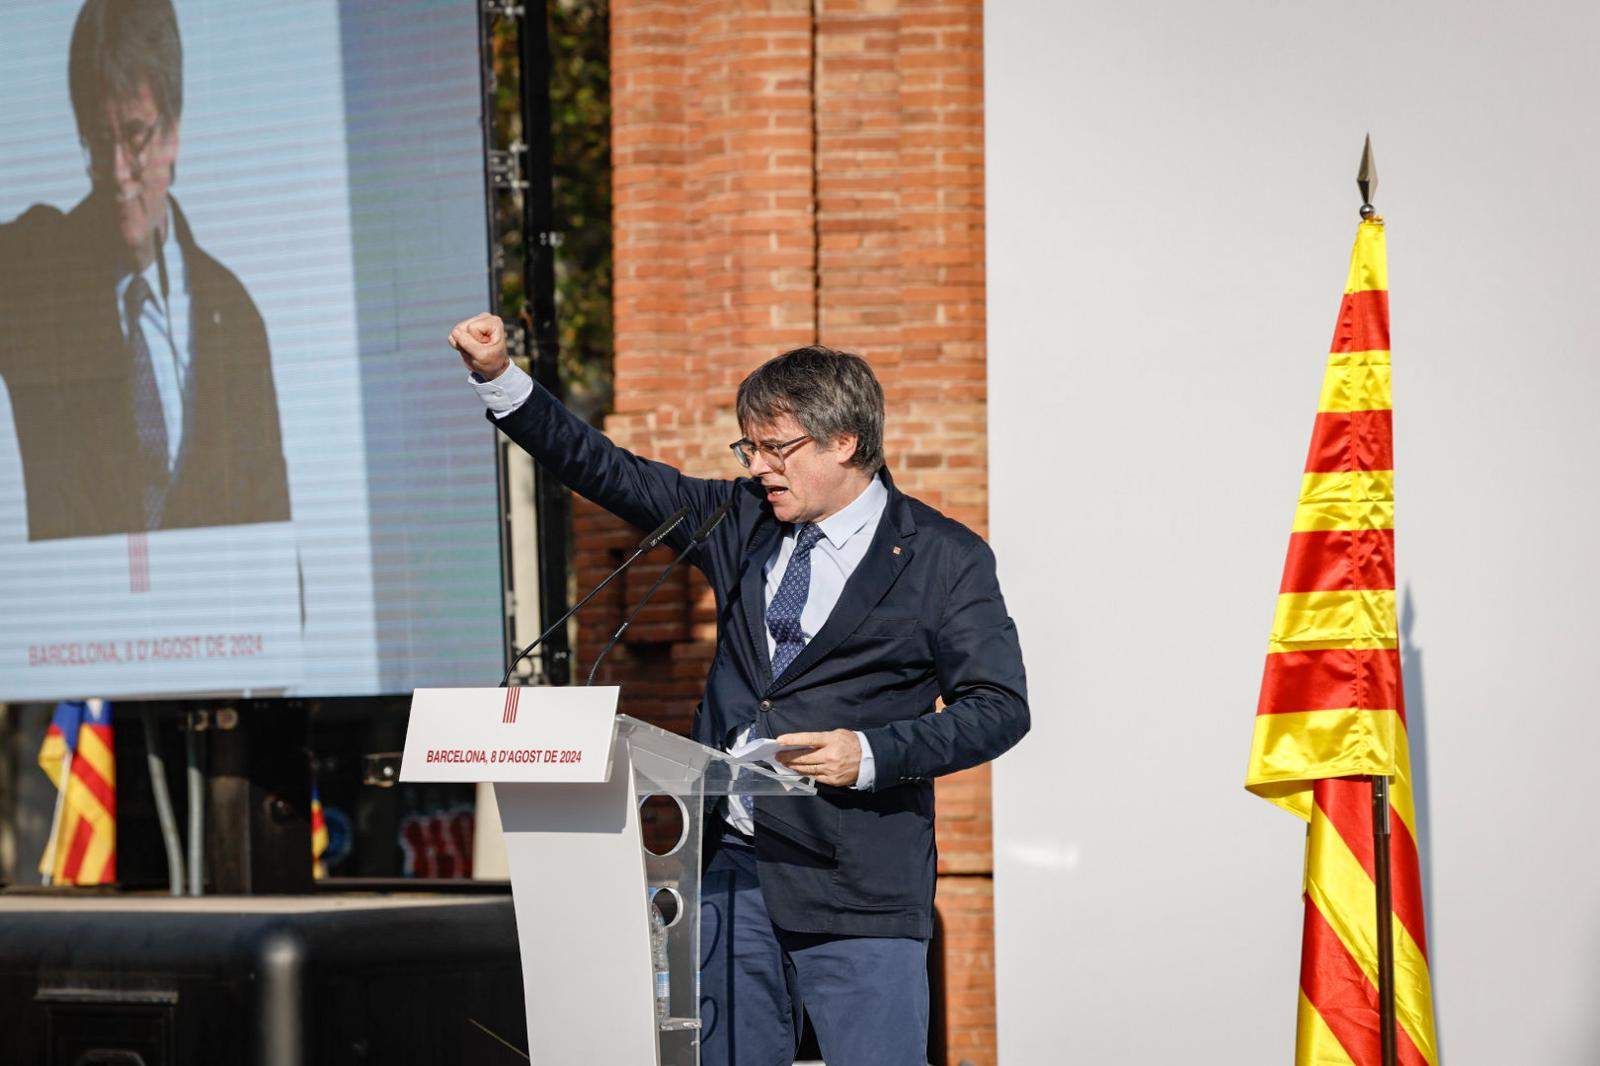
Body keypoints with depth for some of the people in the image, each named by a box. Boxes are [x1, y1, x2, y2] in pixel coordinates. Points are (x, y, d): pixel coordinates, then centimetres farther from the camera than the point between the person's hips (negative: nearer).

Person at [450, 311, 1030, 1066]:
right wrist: (498, 379, 4)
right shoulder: (741, 521, 13)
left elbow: (999, 706, -6)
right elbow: (608, 472, 15)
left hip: (857, 886, -5)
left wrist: (871, 755, -19)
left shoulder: (943, 558, -2)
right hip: (733, 865, 5)